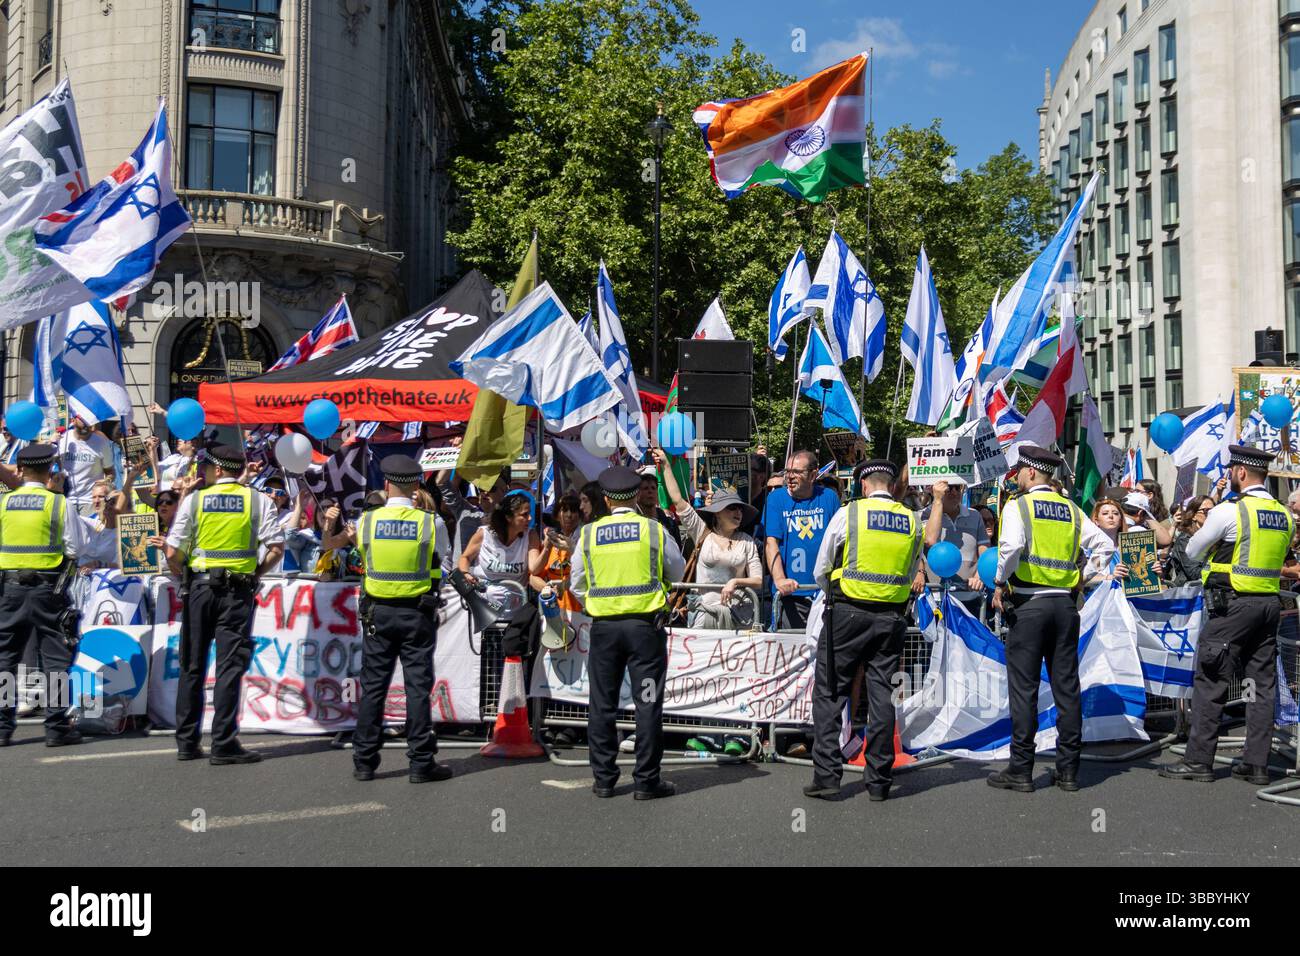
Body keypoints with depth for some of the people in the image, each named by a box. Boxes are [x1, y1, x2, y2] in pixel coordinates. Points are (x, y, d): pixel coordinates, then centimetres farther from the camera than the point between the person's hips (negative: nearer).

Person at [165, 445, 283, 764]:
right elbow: (277, 547, -6)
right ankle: (223, 744, -2)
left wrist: (184, 578, 12)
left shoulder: (194, 499, 2)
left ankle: (186, 742, 16)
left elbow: (172, 553, -3)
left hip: (199, 585, 1)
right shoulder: (258, 500, 2)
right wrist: (256, 574, 6)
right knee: (229, 666, 0)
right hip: (238, 590, -1)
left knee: (192, 665, 10)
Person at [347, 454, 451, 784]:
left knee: (373, 686, 9)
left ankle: (364, 761, 14)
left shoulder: (367, 521, -4)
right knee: (418, 686, 2)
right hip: (418, 613, -2)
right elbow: (440, 564, 2)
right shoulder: (430, 523, -9)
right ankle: (421, 762, 5)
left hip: (378, 612, 2)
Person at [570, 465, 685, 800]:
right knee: (647, 703, 3)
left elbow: (576, 584, 9)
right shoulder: (654, 530, -2)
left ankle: (603, 779, 16)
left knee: (602, 704, 11)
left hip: (603, 626, 2)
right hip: (645, 625, -2)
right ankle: (646, 781, 6)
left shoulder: (589, 533, 3)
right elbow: (677, 572, 11)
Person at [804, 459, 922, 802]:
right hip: (891, 616, 3)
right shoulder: (912, 521, 6)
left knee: (829, 693, 3)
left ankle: (826, 774, 0)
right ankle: (879, 781, 11)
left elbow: (820, 571, 3)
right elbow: (911, 575, 16)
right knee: (882, 696, 7)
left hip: (847, 612, -3)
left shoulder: (848, 513, -3)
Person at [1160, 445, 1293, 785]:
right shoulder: (1285, 515, 8)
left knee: (1210, 681, -1)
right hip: (1269, 603, 7)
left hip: (1232, 604, -7)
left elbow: (1192, 552, -1)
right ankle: (1257, 764, 12)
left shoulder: (1228, 512, -12)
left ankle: (1199, 760, 1)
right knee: (1263, 683, 9)